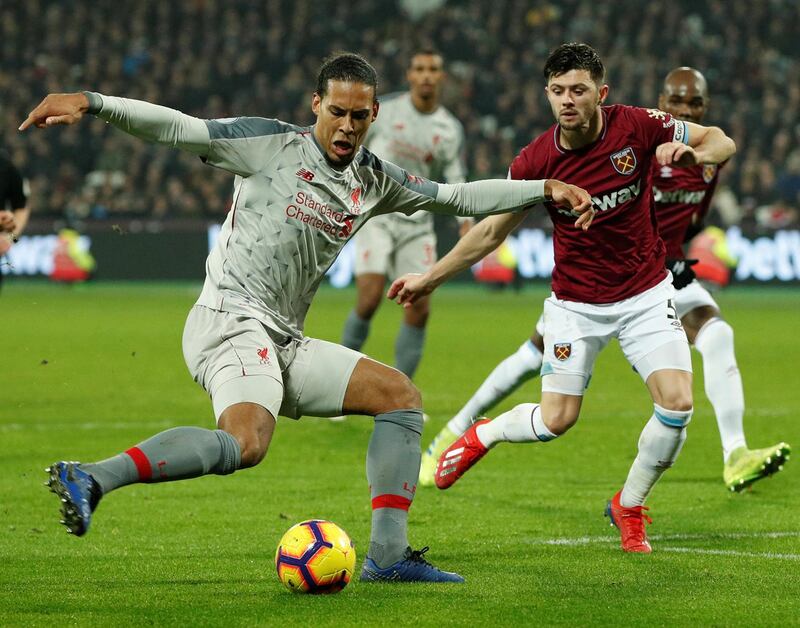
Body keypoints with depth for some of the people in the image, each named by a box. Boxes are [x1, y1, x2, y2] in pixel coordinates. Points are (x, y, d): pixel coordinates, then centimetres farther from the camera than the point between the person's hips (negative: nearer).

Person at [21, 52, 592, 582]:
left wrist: (546, 189, 19)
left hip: (283, 343, 9)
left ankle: (388, 555, 4)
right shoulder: (273, 144, -4)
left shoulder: (374, 180, 15)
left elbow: (459, 197, 24)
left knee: (402, 397, 8)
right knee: (245, 443, -34)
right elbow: (178, 129, -9)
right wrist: (92, 103, -21)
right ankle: (90, 479, -41)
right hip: (232, 321, -9)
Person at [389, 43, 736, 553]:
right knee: (556, 420, -3)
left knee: (677, 403, -15)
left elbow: (722, 142, -4)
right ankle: (481, 436, 31)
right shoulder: (536, 161, -14)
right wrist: (430, 278, 2)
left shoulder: (637, 127, -15)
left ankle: (629, 508, 10)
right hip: (576, 303, 0)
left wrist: (693, 153, -27)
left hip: (645, 294, 1)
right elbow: (493, 230, 0)